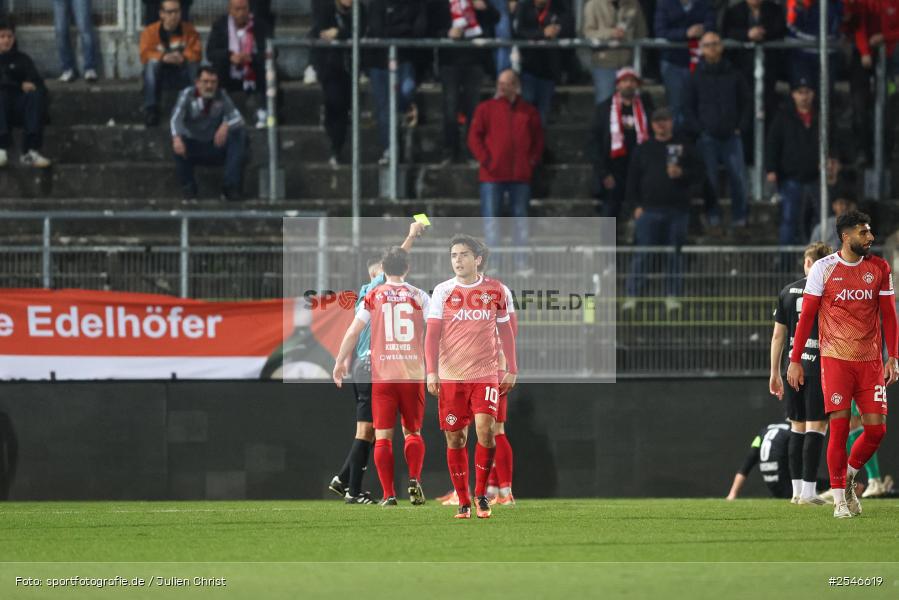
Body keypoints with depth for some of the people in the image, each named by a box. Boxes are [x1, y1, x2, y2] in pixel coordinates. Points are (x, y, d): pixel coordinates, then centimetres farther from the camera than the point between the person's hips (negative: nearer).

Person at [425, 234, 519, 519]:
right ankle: (463, 501, 12)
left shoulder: (495, 290, 5)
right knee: (455, 439, 1)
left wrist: (512, 369, 9)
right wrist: (431, 372, -12)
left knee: (485, 429, -17)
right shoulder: (443, 291, 2)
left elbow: (505, 330, 13)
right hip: (450, 377, 0)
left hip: (486, 375, 0)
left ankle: (481, 493, -1)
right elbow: (433, 333, -2)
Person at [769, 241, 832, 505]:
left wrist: (775, 372, 17)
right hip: (820, 366, -4)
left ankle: (797, 490, 13)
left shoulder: (788, 292, 9)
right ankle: (808, 490, -6)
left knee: (797, 428, 12)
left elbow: (777, 335, 11)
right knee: (816, 428, -2)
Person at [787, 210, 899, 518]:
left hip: (870, 361, 3)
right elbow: (806, 316, 2)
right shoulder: (824, 268, -2)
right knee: (839, 426, -8)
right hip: (835, 360, -3)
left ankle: (849, 478, 23)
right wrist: (795, 360, -1)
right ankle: (839, 499, 2)